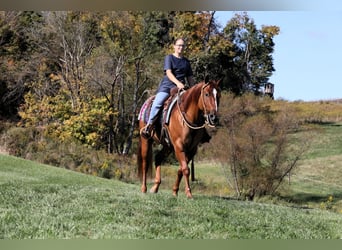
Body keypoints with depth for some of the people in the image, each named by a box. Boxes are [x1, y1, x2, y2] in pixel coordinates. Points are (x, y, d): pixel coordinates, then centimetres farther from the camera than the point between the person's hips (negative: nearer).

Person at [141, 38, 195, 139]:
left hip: (181, 88, 5)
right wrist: (178, 82, -23)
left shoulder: (186, 62, 21)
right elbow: (169, 73, -8)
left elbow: (190, 78, 24)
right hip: (167, 86, -4)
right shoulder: (169, 58, 7)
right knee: (157, 103, -25)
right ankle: (149, 125, -16)